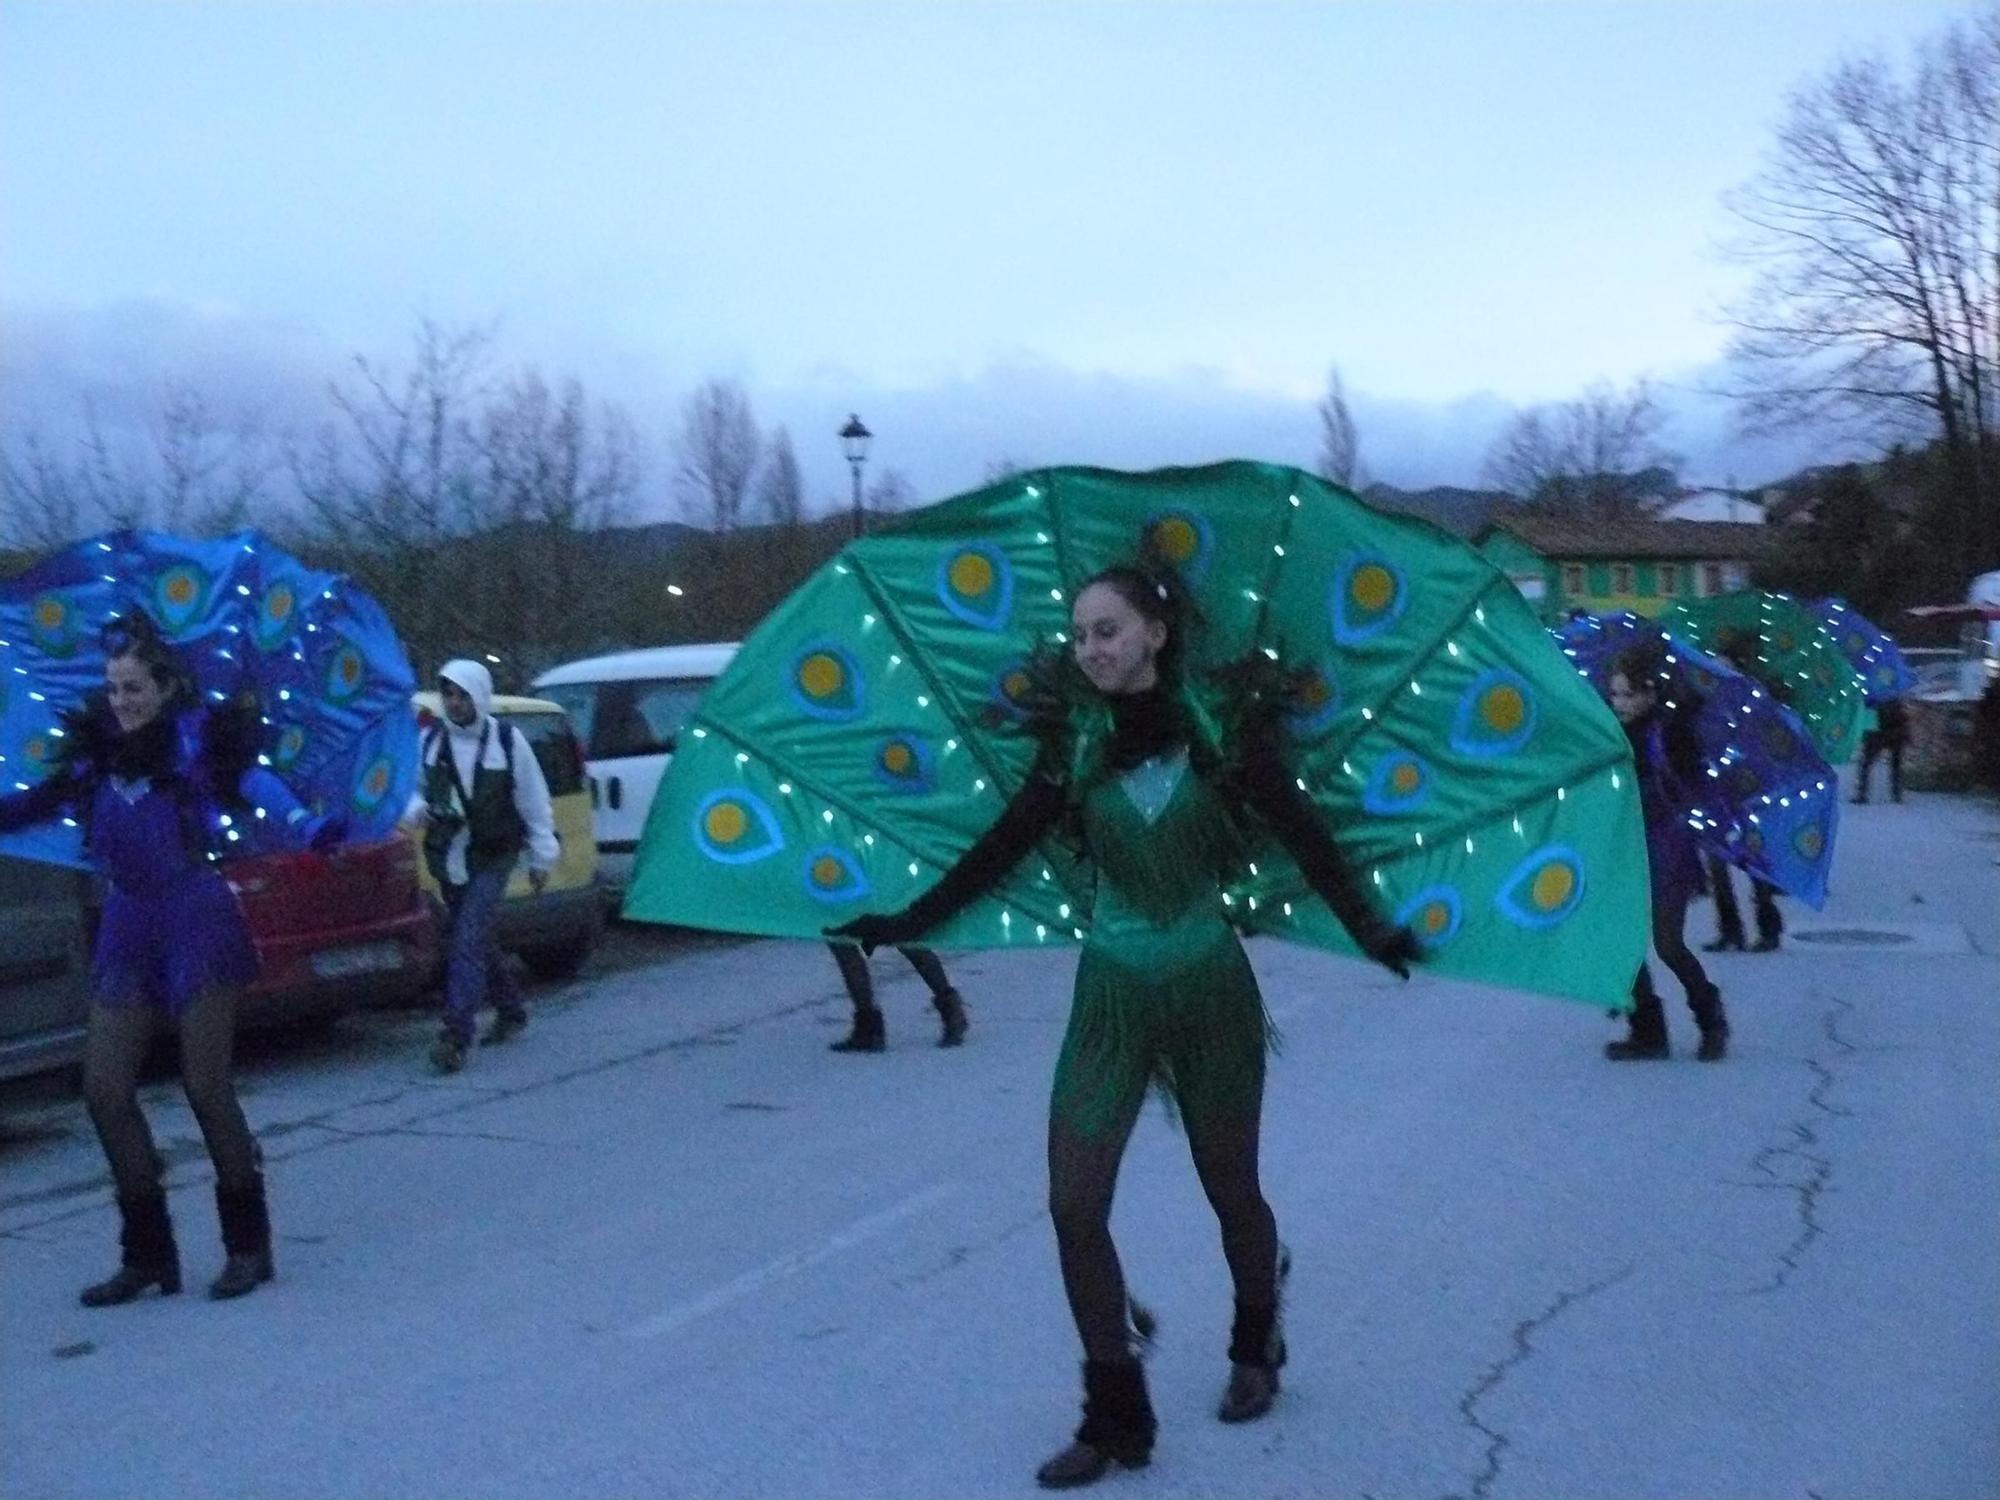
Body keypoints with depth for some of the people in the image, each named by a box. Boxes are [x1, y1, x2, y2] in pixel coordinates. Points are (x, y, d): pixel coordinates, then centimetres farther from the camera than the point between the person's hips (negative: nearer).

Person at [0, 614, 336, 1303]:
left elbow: (258, 791, -18)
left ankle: (248, 1246, 14)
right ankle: (146, 1253, 16)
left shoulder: (198, 737, -8)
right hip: (127, 928, 6)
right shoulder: (95, 749, 7)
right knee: (105, 1089, 3)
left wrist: (309, 831, -35)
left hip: (195, 920, -6)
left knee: (206, 1088, -2)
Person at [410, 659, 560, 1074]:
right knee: (481, 940, 16)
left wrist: (541, 856, 4)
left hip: (492, 860, -4)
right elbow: (410, 789, 14)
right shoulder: (430, 741, 3)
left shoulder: (507, 740, -5)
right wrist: (419, 809, -10)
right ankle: (510, 1010, 37)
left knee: (468, 942, -15)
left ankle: (456, 1036, -17)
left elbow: (534, 802, 2)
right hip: (448, 860, 5)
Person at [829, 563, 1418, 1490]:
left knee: (1232, 1191, 14)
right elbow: (1002, 847, 0)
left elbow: (1304, 839, -9)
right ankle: (1115, 1416, 11)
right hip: (1112, 994, 2)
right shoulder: (1075, 741, -2)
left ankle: (1256, 1349, 42)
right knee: (1075, 1206, -5)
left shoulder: (1222, 731, -8)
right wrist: (907, 923, -4)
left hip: (1211, 987, -2)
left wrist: (1369, 930, -20)